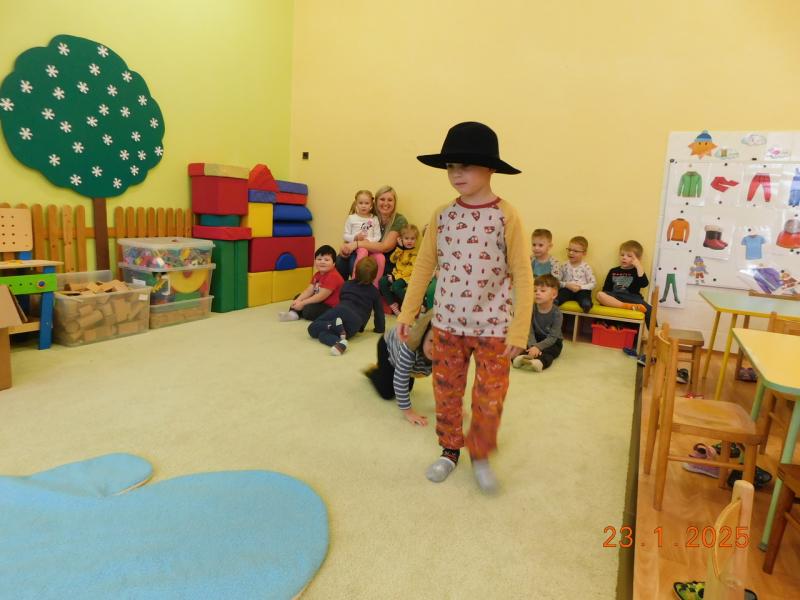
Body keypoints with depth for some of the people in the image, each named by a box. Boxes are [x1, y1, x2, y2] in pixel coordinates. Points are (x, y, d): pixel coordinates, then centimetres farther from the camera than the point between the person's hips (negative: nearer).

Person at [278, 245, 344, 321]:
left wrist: (302, 303, -21)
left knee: (308, 310, -29)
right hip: (319, 301, 10)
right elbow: (309, 291, 3)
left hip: (330, 306, -10)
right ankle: (293, 313, -8)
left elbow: (321, 296, -26)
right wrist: (298, 301, -14)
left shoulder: (333, 276, -24)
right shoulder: (317, 274, 8)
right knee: (298, 297, 14)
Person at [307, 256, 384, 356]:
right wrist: (379, 329, 37)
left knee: (312, 329, 8)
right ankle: (340, 343, -42)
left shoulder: (347, 284, 28)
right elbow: (379, 312, 22)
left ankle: (334, 325, -22)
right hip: (356, 321, 0)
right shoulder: (374, 292, 21)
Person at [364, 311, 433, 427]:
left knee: (407, 389, 16)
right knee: (387, 393, -3)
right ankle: (372, 371, 26)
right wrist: (407, 411, -39)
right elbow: (400, 380, -42)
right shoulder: (410, 346, -49)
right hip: (389, 345, -4)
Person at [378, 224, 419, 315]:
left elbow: (411, 269, -17)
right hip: (396, 274, 7)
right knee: (382, 281, -13)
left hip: (407, 277, -7)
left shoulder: (415, 253, -9)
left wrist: (397, 277, -19)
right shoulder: (401, 249, 13)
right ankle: (393, 304, -11)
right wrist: (399, 248, -2)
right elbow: (392, 260, 7)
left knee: (395, 286, -32)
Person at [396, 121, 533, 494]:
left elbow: (522, 276, -9)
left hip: (494, 326, -3)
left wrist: (519, 330, -12)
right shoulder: (442, 216, 1)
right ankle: (449, 450, 36)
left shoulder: (506, 216, -10)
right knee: (446, 391, 13)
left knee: (489, 398, 6)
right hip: (447, 322, 3)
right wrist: (407, 314, 6)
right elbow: (424, 266, 6)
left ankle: (480, 456, 32)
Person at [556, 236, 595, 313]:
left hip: (582, 290, -1)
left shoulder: (586, 267, 5)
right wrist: (566, 285, -12)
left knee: (586, 305, -37)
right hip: (567, 289, 1)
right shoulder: (564, 266, 10)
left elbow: (593, 283, 3)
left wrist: (580, 287, -14)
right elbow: (557, 281, 7)